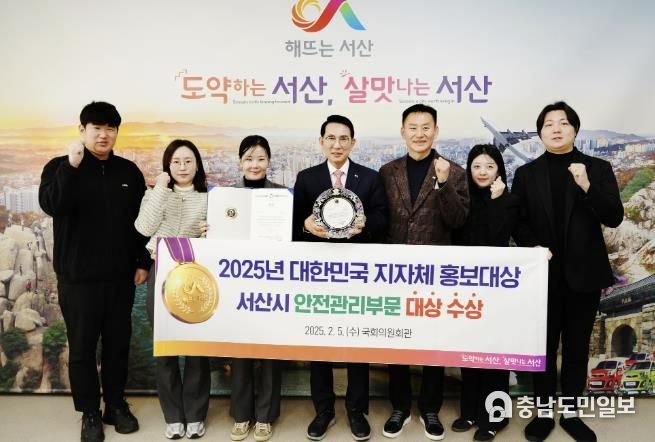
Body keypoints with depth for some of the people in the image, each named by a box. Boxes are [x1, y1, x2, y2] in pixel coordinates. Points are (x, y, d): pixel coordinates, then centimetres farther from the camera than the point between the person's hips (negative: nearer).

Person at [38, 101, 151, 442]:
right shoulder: (60, 167, -1)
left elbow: (142, 220, 8)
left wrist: (142, 262, 3)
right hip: (78, 277, -2)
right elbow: (51, 205, -20)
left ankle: (116, 405, 29)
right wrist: (72, 166, -29)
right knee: (82, 348, 7)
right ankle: (90, 413, 23)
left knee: (118, 344, 12)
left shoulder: (129, 171, 6)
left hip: (120, 276, 2)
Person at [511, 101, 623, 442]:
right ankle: (544, 412, 24)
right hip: (544, 273, 0)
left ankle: (570, 413, 27)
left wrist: (587, 187, -21)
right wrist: (532, 247, -15)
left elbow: (614, 218, -7)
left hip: (584, 272, 0)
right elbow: (517, 222, 3)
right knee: (544, 347, 9)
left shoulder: (598, 168, 2)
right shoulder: (526, 173, 4)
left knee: (577, 348, 11)